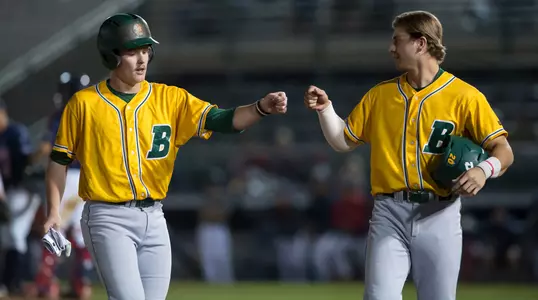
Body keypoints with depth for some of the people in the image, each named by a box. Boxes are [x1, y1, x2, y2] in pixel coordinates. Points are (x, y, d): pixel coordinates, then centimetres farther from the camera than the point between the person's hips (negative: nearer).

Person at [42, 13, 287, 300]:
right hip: (108, 219, -4)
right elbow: (59, 160, 5)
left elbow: (221, 120, -8)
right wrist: (54, 212, -5)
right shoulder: (84, 103, -2)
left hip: (153, 219, 4)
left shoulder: (170, 98, 4)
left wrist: (262, 108, -26)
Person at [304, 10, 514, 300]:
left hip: (438, 214, -2)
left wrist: (484, 169, -24)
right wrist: (325, 109, 4)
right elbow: (343, 141, 20)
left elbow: (503, 150, -3)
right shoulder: (380, 94, 13)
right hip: (389, 213, 2)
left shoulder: (464, 96, 0)